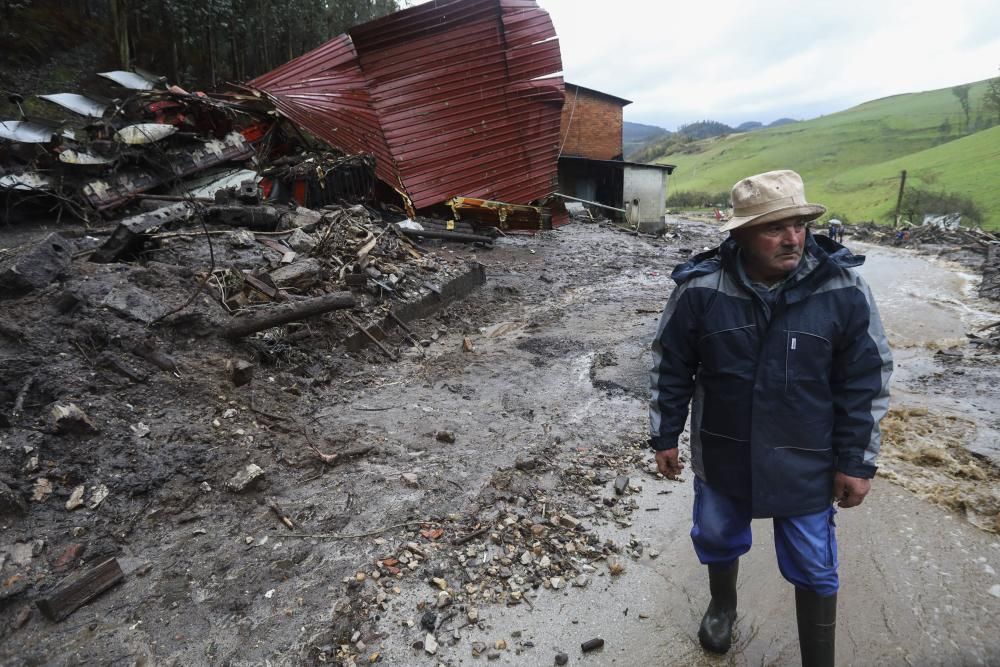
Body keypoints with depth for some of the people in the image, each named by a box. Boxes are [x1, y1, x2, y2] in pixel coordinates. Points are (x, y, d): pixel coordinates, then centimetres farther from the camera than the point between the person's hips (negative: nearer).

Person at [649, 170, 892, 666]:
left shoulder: (842, 290, -16)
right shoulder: (700, 289, -16)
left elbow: (866, 381, -6)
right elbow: (670, 368, -5)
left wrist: (856, 461, -5)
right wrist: (665, 437, 0)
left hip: (805, 464, -1)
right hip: (722, 455, 2)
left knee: (813, 568, 14)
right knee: (718, 538, 24)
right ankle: (722, 606, 56)